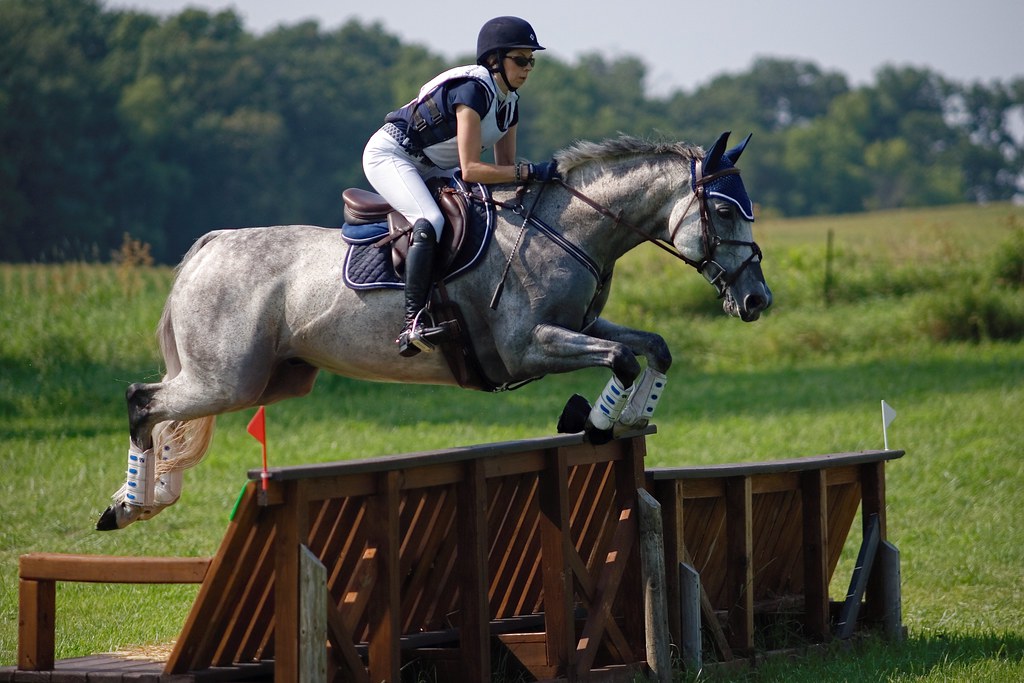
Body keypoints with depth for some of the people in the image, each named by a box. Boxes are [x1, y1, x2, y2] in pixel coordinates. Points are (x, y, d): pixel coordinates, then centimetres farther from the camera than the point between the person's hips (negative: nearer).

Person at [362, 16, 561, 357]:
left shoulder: (509, 102, 1)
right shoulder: (473, 89, -27)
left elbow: (504, 167, 7)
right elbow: (470, 170, -32)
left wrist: (541, 177, -9)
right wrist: (530, 171, -35)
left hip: (430, 168, 10)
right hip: (389, 154, -10)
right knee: (430, 223, -32)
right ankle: (413, 325, -37)